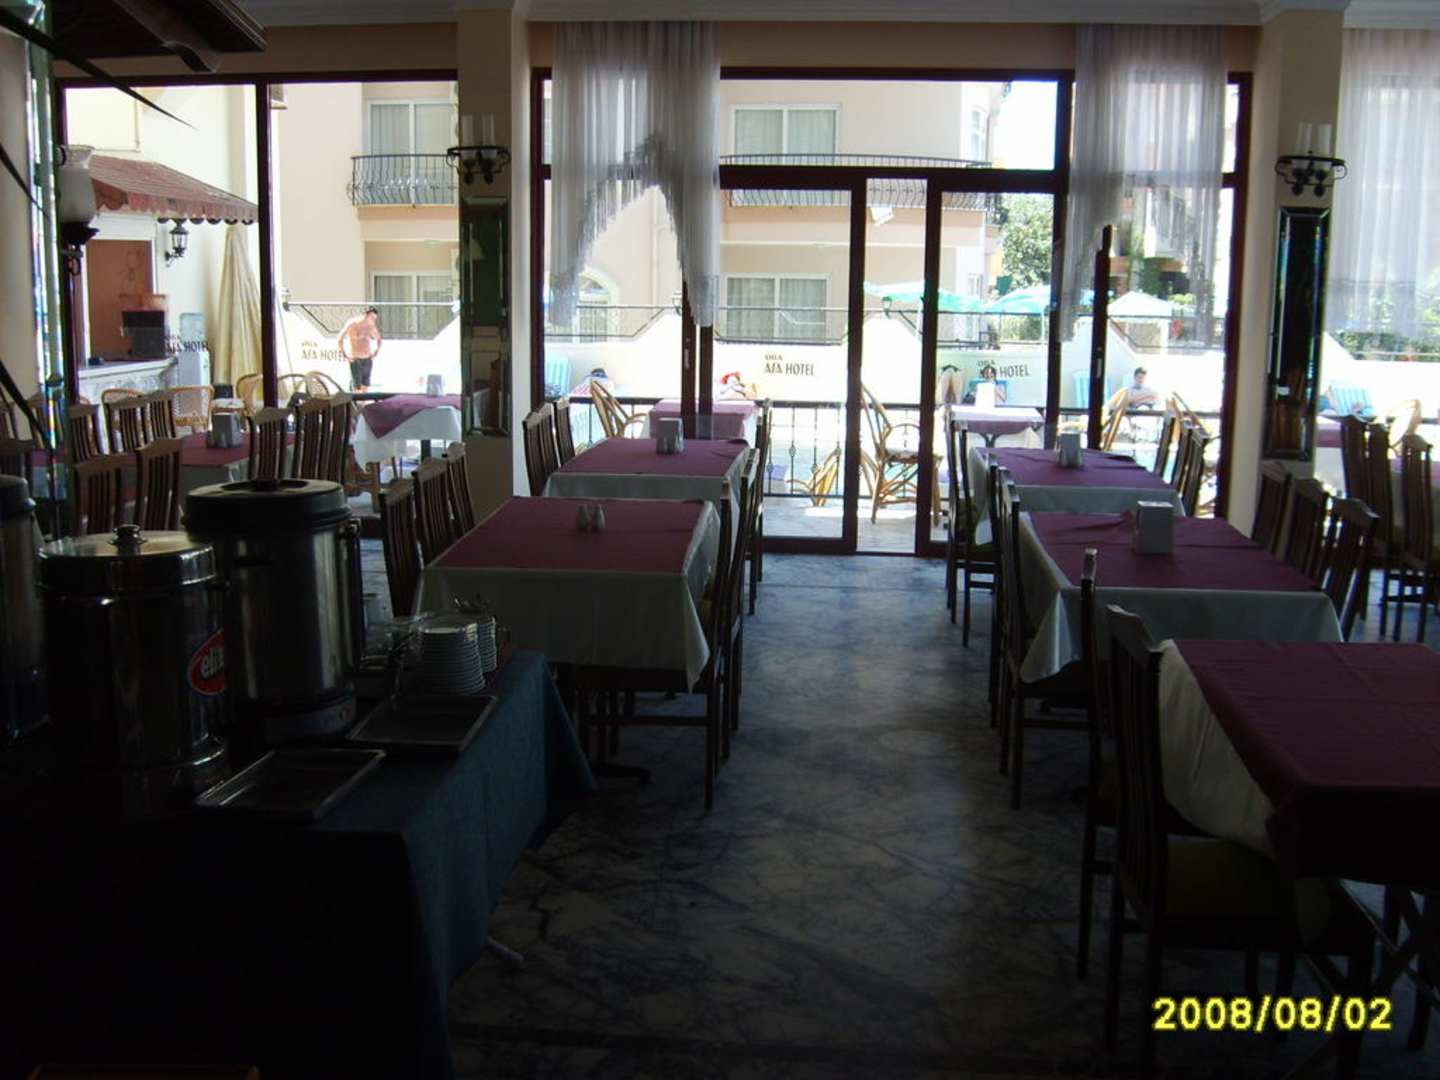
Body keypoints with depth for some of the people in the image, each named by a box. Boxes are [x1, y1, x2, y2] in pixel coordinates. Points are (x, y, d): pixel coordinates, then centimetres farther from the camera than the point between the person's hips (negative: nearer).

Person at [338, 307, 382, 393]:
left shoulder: (371, 326, 7)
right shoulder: (353, 324, -9)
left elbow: (379, 340, 24)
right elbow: (340, 339, -8)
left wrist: (375, 354, 13)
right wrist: (345, 356, -11)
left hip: (368, 360, 5)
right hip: (355, 360, -5)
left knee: (365, 386, 6)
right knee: (356, 388, -7)